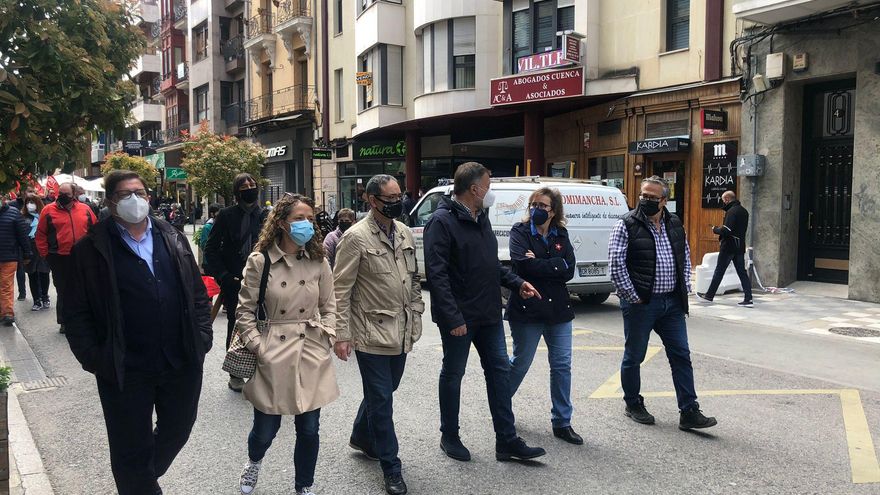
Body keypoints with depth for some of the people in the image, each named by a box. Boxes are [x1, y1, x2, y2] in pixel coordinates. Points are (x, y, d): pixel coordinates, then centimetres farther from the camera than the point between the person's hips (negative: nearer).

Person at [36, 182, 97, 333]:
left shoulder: (85, 209, 4)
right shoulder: (48, 210, -2)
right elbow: (41, 235, 2)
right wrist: (45, 254, -3)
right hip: (59, 259, -2)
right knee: (62, 292, 5)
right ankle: (64, 322, 15)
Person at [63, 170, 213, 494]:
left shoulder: (174, 241, 8)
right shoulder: (91, 249, -3)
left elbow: (198, 294, 10)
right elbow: (76, 312, -2)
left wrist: (203, 339, 3)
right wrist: (94, 358, -9)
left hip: (182, 365, 4)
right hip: (125, 371, -3)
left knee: (176, 432, 20)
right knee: (132, 449, 10)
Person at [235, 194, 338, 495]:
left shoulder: (319, 261, 2)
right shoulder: (259, 261, -7)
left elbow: (329, 305, 12)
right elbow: (245, 310, -2)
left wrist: (327, 336, 0)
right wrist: (258, 346, -8)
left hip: (312, 356, 3)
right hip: (274, 356, -2)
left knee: (309, 429, 7)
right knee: (266, 429, 9)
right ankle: (254, 462, 45)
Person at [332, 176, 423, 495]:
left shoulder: (404, 233, 8)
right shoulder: (356, 237, -12)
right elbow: (341, 289, -11)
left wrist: (416, 315, 12)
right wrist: (342, 334, -13)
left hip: (401, 332, 7)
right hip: (373, 333, -6)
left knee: (384, 391, 20)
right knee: (381, 400, 3)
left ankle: (361, 436, 45)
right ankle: (391, 469, 17)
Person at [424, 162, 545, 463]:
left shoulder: (481, 218, 12)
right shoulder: (442, 222, -15)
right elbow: (436, 273, -21)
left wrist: (517, 283, 8)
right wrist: (452, 317, -25)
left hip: (488, 314, 8)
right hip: (459, 318, -8)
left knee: (499, 370, 9)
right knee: (453, 374, 8)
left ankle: (507, 441, 17)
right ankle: (449, 436, 26)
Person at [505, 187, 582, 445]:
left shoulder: (561, 236, 8)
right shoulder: (520, 232, -4)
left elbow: (569, 270, -5)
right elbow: (522, 264, -21)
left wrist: (538, 264, -13)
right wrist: (554, 266, -13)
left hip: (558, 308, 4)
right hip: (527, 308, -4)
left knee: (562, 365, 5)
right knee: (520, 363, 8)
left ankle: (562, 423, 16)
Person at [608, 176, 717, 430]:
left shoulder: (675, 225, 10)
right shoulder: (627, 225, -8)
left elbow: (685, 258, 19)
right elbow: (616, 264, -12)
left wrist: (684, 289, 8)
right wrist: (631, 296, -14)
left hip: (672, 304, 5)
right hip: (640, 304, -5)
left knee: (681, 356, 5)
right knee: (634, 357, 7)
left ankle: (689, 413, 11)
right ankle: (633, 405, 26)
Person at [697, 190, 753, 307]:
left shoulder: (731, 211, -17)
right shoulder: (744, 211, 13)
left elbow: (726, 230, -25)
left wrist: (715, 230, -6)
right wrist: (721, 228, 13)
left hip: (729, 246, -8)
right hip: (740, 246, 8)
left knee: (719, 271, 3)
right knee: (742, 272, 7)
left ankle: (709, 295, 14)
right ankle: (748, 299, 2)